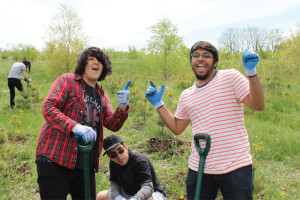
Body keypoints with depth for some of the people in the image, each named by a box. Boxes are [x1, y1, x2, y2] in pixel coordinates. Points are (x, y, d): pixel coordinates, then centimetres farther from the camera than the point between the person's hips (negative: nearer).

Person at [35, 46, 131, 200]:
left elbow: (113, 125, 10)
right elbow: (48, 107, -13)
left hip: (86, 166, 6)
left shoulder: (101, 95, 19)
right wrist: (75, 127, -28)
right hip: (55, 161, -6)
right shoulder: (68, 80, 1)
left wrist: (123, 106, -11)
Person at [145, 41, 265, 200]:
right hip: (199, 168, 4)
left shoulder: (231, 77, -2)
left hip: (236, 167, -4)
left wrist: (251, 72, -22)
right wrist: (158, 104, 11)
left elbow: (257, 105, -10)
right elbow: (177, 128, 18)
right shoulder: (186, 96, 11)